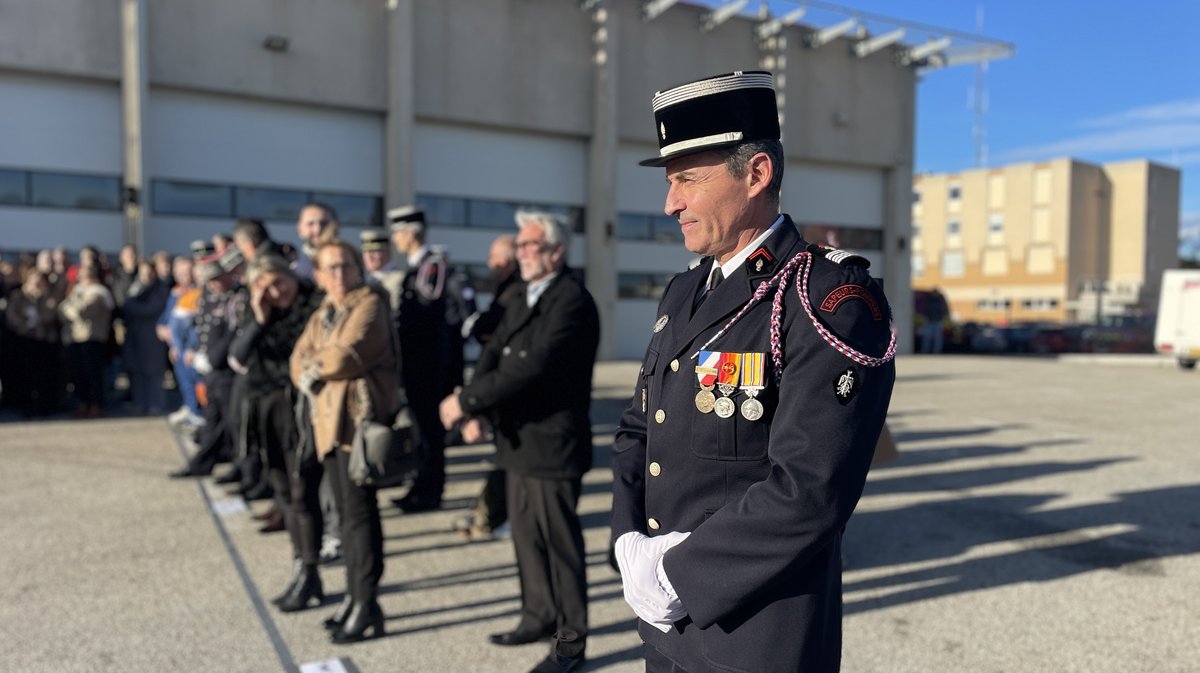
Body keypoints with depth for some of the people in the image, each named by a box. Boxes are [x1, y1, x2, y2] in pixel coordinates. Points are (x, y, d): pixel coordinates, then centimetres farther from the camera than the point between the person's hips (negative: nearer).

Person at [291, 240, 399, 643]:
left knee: (359, 511, -6)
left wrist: (314, 367, -2)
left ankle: (366, 606, 1)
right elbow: (299, 362, 12)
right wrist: (309, 377, -9)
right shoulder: (322, 314, 19)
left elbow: (347, 355, -19)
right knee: (346, 511, 13)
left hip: (359, 417, -8)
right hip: (329, 420, 8)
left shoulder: (369, 304, -7)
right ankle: (354, 594, 23)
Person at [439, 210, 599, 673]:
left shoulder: (572, 301, -15)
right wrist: (476, 410, -11)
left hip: (553, 443, -9)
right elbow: (493, 355, 7)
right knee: (526, 534, 18)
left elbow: (535, 367, -26)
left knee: (559, 540, 2)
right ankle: (538, 615, 35)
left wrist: (467, 399, -22)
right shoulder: (523, 303, 15)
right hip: (518, 440, 9)